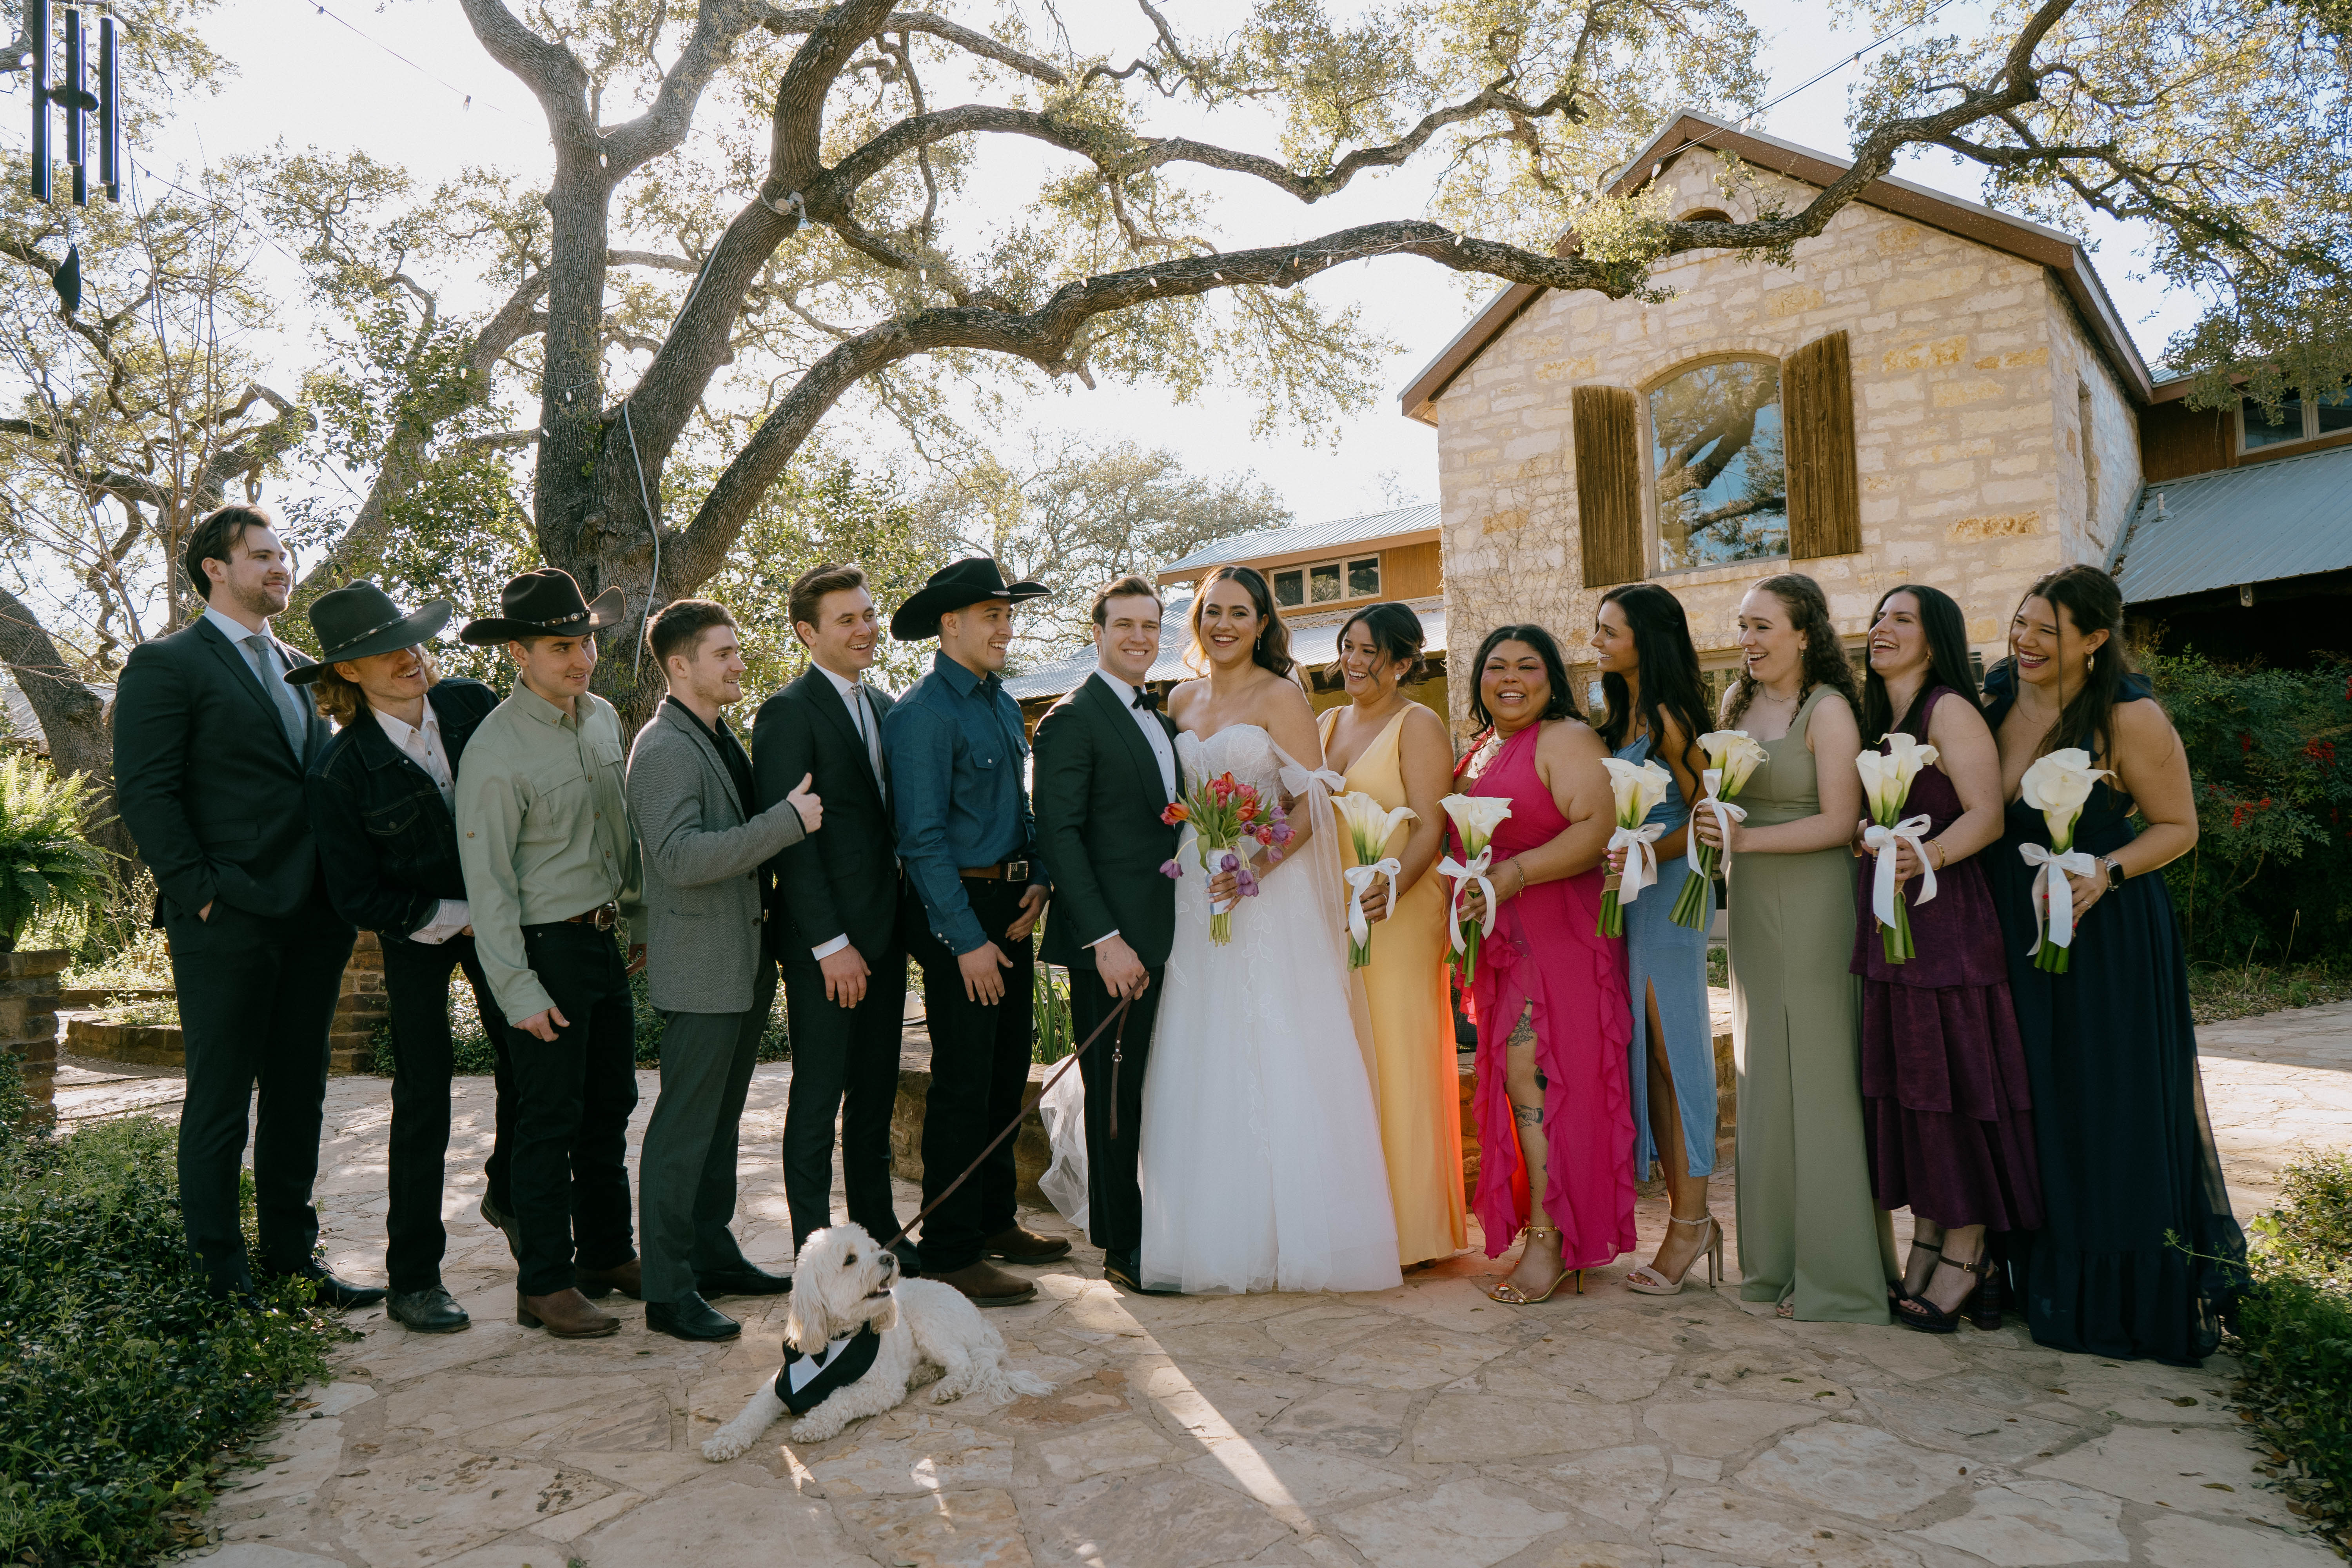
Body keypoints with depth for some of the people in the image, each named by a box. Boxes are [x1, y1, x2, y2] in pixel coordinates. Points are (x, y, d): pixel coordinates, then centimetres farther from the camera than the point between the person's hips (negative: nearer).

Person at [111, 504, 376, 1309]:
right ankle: (221, 1280, 15)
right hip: (227, 924, -7)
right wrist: (203, 893, -15)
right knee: (220, 1105, 3)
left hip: (311, 918, 7)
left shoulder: (300, 668, 18)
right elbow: (145, 795, -10)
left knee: (298, 1097, 13)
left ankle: (292, 1258, 25)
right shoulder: (165, 665, -3)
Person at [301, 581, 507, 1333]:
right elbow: (359, 897, -14)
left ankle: (508, 1195, 38)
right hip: (416, 934, -3)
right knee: (423, 1094, -1)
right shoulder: (341, 771, -20)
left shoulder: (474, 706, -11)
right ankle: (413, 1281, 12)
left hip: (499, 913, 4)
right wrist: (457, 919, -15)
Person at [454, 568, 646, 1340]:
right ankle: (545, 1285, 14)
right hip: (546, 948, -7)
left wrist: (642, 919, 18)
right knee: (550, 1120, 1)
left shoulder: (603, 717, 7)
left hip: (605, 939, 7)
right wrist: (519, 991, -16)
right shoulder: (495, 749, -16)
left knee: (611, 1105, 16)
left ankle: (609, 1253, 31)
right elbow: (488, 882, -15)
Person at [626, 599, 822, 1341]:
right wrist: (788, 821, -26)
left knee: (720, 1118, 18)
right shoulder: (664, 749, -16)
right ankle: (667, 1291, 7)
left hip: (747, 959, 10)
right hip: (700, 967, -10)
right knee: (684, 1128, -2)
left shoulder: (722, 738, 15)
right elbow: (682, 857, -28)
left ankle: (713, 1254, 30)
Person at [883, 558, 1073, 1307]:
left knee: (1008, 1073, 16)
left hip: (1011, 911, 9)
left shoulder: (1004, 703, 13)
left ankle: (995, 1222, 31)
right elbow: (923, 839, -18)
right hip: (958, 914, -9)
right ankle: (951, 1254, 9)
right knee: (963, 1086, -2)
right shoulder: (920, 715, -14)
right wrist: (967, 939, -19)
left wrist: (1038, 877, 4)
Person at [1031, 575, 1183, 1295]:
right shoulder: (1072, 719, -6)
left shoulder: (1165, 719, 18)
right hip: (1114, 943, -7)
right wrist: (1105, 938, -19)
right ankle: (1122, 1246, 14)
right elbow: (1059, 835, -13)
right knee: (1117, 1093, 2)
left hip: (1172, 938, 7)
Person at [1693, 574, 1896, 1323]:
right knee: (1764, 1078, 11)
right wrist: (1713, 828, 2)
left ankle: (1835, 1275, 10)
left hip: (1813, 907, -7)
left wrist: (1743, 839, -20)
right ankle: (1777, 1259, 22)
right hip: (1750, 907, 7)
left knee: (1819, 1078, -2)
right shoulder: (1738, 701, 12)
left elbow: (1839, 823, -15)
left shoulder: (1827, 709, -8)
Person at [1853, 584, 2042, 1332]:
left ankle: (1965, 1259, 8)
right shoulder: (1878, 721, 17)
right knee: (1903, 1080, 9)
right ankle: (1926, 1247, 19)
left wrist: (1927, 857, -30)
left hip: (1945, 915, -8)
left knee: (1955, 1076, -2)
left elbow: (1987, 814, -17)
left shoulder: (1950, 710, -8)